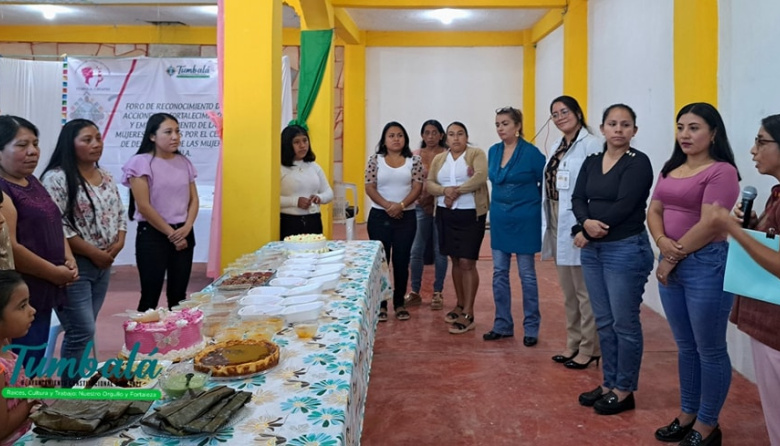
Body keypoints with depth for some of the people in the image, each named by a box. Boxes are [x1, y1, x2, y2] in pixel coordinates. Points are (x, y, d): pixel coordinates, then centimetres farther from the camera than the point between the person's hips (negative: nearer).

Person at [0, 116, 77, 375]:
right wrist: (55, 273, -13)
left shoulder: (32, 183, 12)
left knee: (35, 366, 17)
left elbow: (54, 226, 19)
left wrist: (69, 260, 2)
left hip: (43, 292, 9)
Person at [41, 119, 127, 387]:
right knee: (81, 332, -6)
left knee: (85, 330, 14)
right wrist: (92, 252, -17)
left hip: (103, 265, 7)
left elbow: (120, 213, 17)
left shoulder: (106, 177, 11)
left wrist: (118, 243, -1)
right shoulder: (57, 178, -13)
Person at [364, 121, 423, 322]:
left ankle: (399, 304, 17)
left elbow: (417, 187, -3)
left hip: (406, 217, 1)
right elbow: (369, 187, -3)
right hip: (379, 216, 0)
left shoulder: (414, 160, 3)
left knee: (402, 261, 6)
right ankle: (380, 304, 12)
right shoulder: (375, 159, 2)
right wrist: (387, 205, -17)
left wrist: (401, 205, -18)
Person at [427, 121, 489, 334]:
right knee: (456, 261, 12)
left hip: (471, 215, -5)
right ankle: (460, 305, 25)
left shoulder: (477, 154, -1)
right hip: (446, 215, 5)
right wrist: (445, 191, -16)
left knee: (467, 263, -7)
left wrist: (457, 191, -17)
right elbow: (429, 184, 4)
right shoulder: (438, 159, 13)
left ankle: (468, 315, -4)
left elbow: (480, 177, -18)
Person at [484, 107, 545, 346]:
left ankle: (531, 328, 16)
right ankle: (502, 325, 20)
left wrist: (531, 203, 2)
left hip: (524, 220, -5)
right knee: (499, 273, 9)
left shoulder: (531, 152, -11)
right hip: (499, 219, 6)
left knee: (526, 274, 4)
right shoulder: (493, 151, 6)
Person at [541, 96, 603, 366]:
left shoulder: (590, 144, -12)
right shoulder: (558, 146, 14)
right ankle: (573, 343, 29)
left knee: (585, 291, 2)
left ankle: (589, 348, 15)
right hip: (558, 225, 9)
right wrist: (548, 224, 11)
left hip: (577, 226, -9)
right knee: (568, 290, 17)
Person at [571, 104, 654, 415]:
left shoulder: (638, 162, -8)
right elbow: (578, 199, 3)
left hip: (626, 250, -6)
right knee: (603, 321, 13)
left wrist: (585, 233, -12)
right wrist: (587, 223, -19)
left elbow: (624, 206, -17)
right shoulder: (591, 162, 11)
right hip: (592, 250, 7)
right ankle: (609, 383, 26)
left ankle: (624, 391, 16)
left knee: (625, 323, 3)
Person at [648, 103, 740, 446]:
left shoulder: (721, 171, -11)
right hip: (671, 265, 7)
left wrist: (675, 256, -10)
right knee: (686, 347, 17)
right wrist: (663, 243, -11)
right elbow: (654, 211, 8)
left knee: (710, 350, 6)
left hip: (706, 265, -7)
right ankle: (687, 415, 30)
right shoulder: (671, 169, 13)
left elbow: (709, 225, -17)